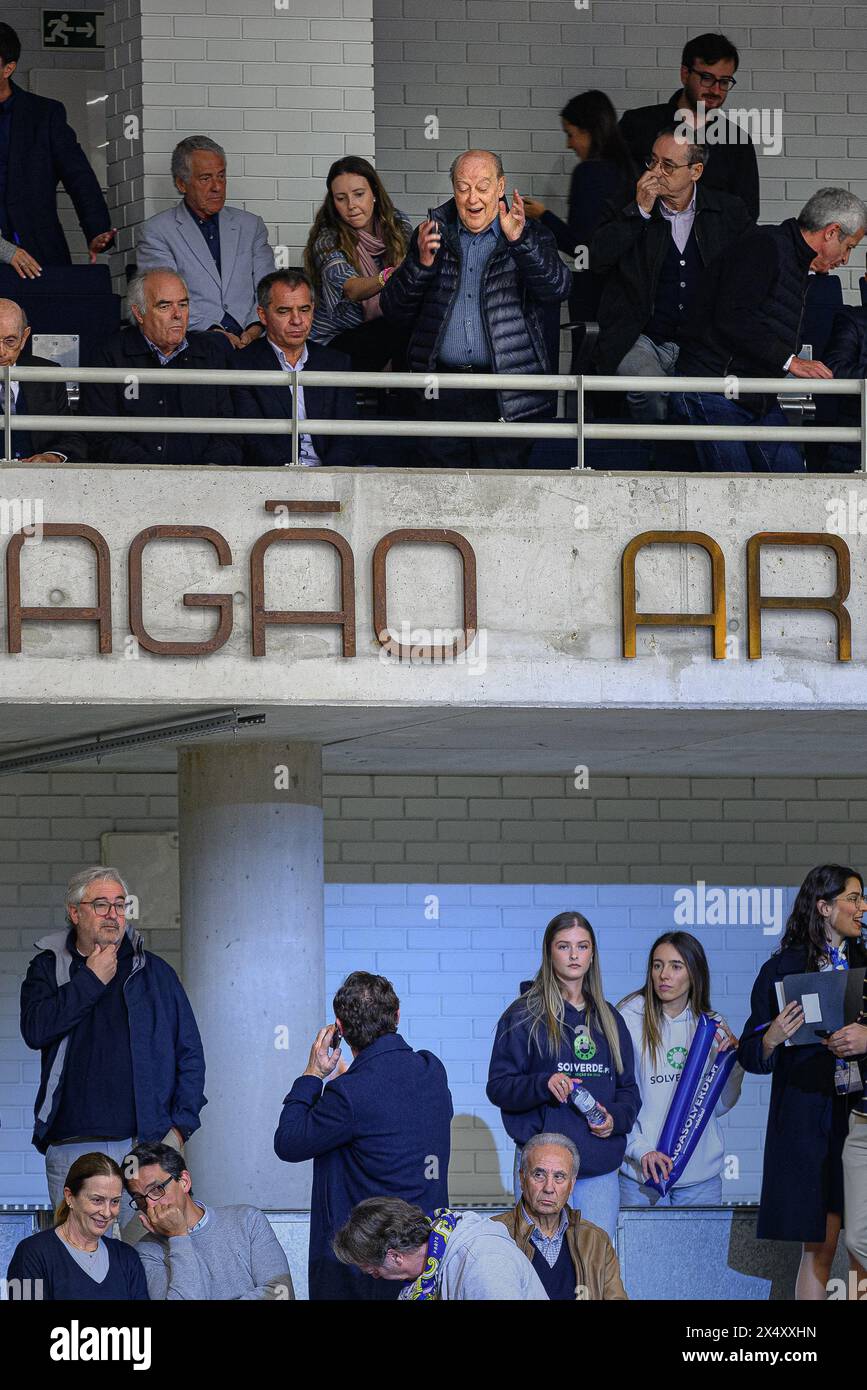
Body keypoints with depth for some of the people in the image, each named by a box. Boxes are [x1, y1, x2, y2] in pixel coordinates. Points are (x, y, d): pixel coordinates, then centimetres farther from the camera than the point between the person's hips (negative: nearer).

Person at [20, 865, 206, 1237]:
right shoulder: (49, 969, 12)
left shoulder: (155, 972, 14)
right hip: (72, 1147, 0)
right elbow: (35, 1029, -8)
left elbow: (190, 1055, 13)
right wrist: (92, 980, -4)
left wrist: (180, 1126, 1)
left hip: (148, 1143, 0)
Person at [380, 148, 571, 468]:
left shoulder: (531, 237, 7)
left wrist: (519, 241, -27)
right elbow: (393, 310, 9)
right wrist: (420, 263, -9)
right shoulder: (433, 236, 13)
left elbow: (555, 287, -12)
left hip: (506, 396, -2)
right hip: (442, 395, 2)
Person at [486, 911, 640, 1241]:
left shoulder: (609, 1019, 17)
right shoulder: (525, 1015, 3)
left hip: (600, 1166, 4)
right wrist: (544, 1085, -20)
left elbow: (628, 1088, 20)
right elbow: (498, 1087, -1)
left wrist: (616, 1117, -2)